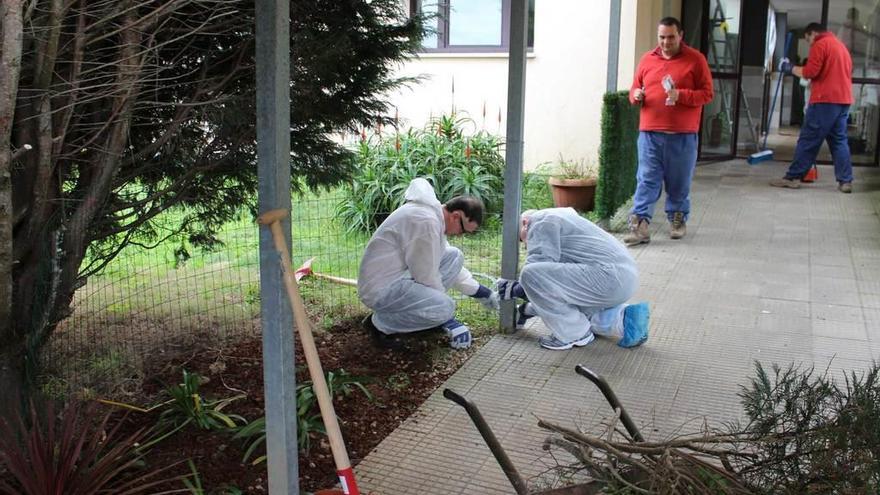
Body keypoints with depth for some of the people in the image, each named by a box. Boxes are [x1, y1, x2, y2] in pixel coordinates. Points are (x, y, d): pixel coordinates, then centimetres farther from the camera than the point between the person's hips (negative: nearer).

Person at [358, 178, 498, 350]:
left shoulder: (434, 214, 8)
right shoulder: (426, 221, -25)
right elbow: (427, 277, -20)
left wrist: (487, 295, 19)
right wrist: (448, 321, -8)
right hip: (381, 289, -10)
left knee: (454, 257, 5)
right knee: (444, 308, -26)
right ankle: (381, 323, -6)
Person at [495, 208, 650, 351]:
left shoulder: (540, 221, 1)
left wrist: (516, 290, 5)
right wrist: (526, 310, 34)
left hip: (610, 276, -11)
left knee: (531, 275, -16)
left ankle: (575, 334, -5)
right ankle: (622, 319, 14)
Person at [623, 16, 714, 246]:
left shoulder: (696, 59, 1)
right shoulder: (647, 59, 10)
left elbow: (707, 93, -1)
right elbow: (634, 89, 18)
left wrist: (681, 95, -17)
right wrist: (636, 95, -6)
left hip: (682, 135, -2)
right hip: (649, 133, 2)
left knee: (679, 181, 9)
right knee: (647, 180, -3)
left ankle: (678, 219, 26)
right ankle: (640, 224, -6)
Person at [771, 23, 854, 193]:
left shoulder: (820, 44, -5)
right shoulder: (841, 45, 22)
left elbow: (810, 72, -14)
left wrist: (791, 68, -1)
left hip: (825, 100, -8)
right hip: (843, 100, 8)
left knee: (808, 140, -5)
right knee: (839, 141, 7)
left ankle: (793, 177, -2)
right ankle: (845, 181, 2)